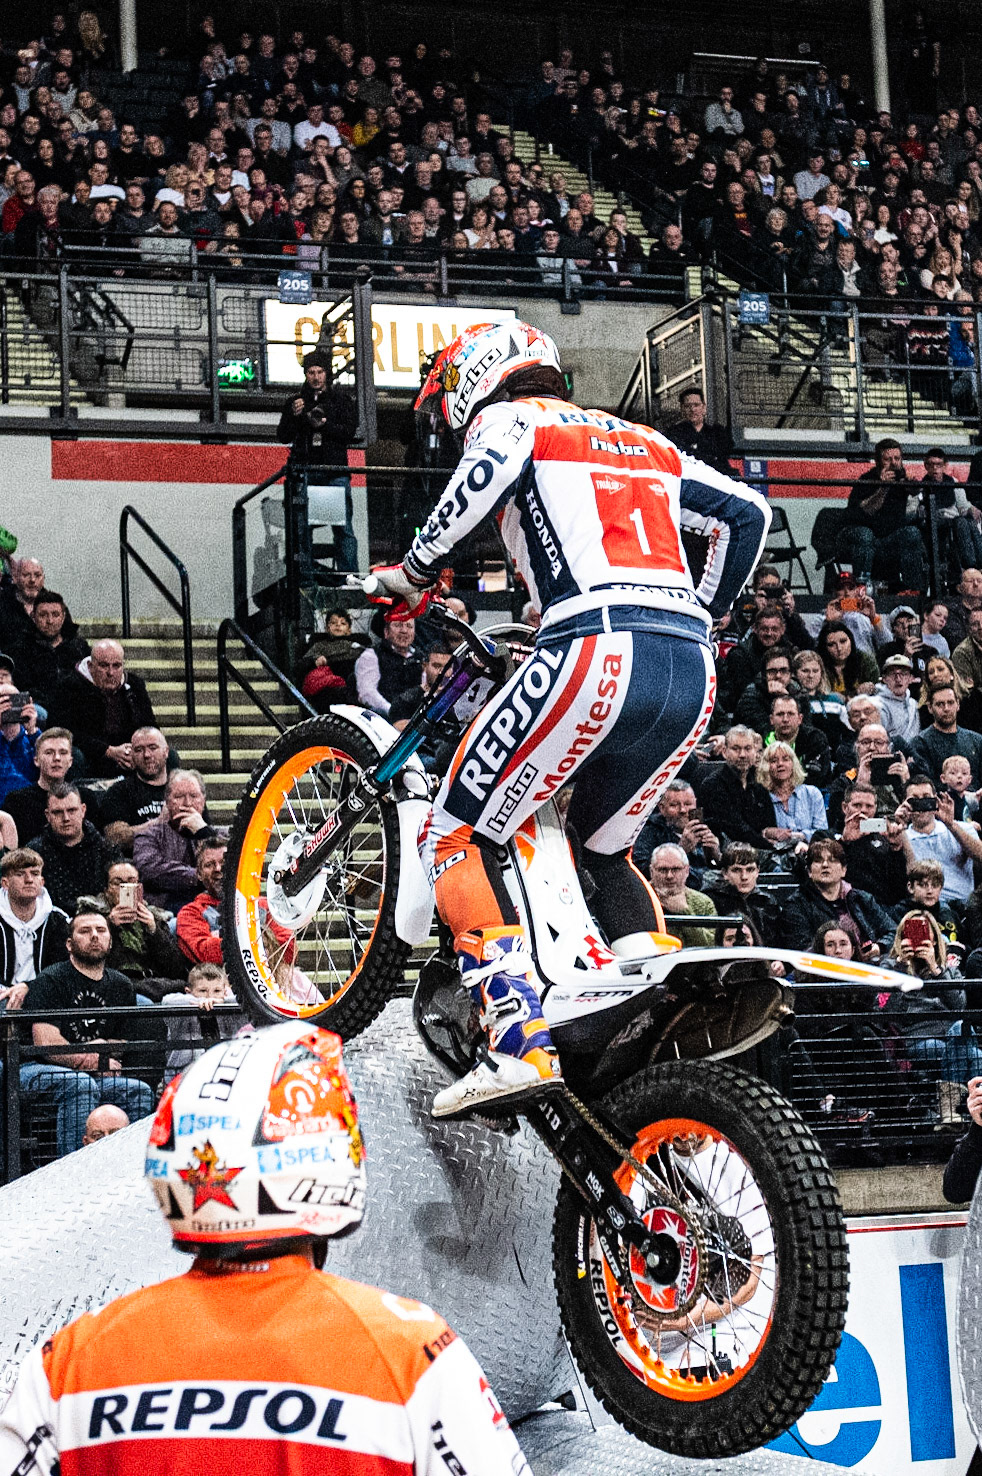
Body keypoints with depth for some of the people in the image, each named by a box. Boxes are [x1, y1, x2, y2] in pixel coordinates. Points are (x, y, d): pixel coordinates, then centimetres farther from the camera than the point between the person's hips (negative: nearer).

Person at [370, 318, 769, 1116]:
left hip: (596, 651, -7)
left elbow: (492, 465, -11)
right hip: (693, 676, 7)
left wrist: (415, 571, -2)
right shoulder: (647, 441, 31)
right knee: (603, 851, 25)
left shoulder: (509, 417, 13)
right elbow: (749, 512, 29)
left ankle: (520, 1041, -16)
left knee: (454, 839, 1)